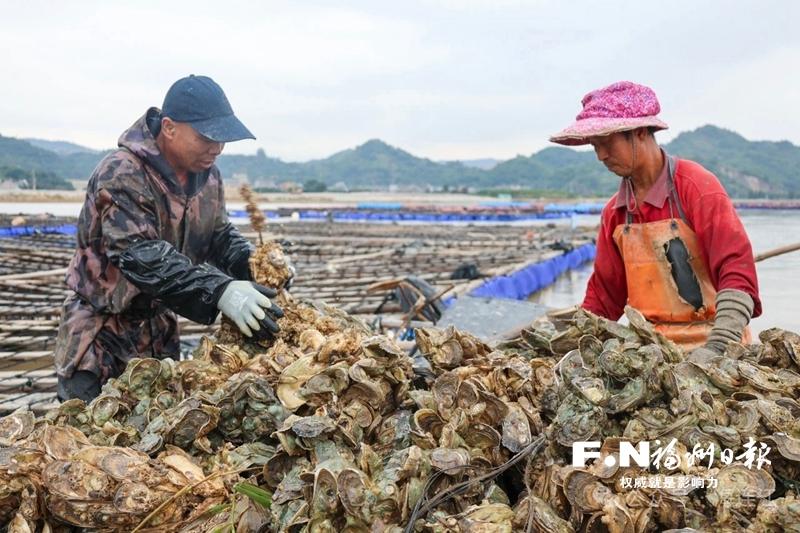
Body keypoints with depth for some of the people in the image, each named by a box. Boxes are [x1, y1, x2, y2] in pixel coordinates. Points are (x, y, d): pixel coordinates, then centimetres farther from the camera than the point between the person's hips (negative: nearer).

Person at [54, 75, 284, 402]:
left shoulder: (207, 174, 0)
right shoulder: (121, 176, -24)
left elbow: (219, 236, 3)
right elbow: (142, 258, -34)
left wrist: (253, 262, -20)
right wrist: (219, 291, -46)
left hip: (161, 333, 7)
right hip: (101, 338, -7)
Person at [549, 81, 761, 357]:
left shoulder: (697, 186, -8)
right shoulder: (614, 213, 10)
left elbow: (737, 270, -16)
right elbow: (603, 296, 16)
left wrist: (717, 348, -26)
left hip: (705, 343, -5)